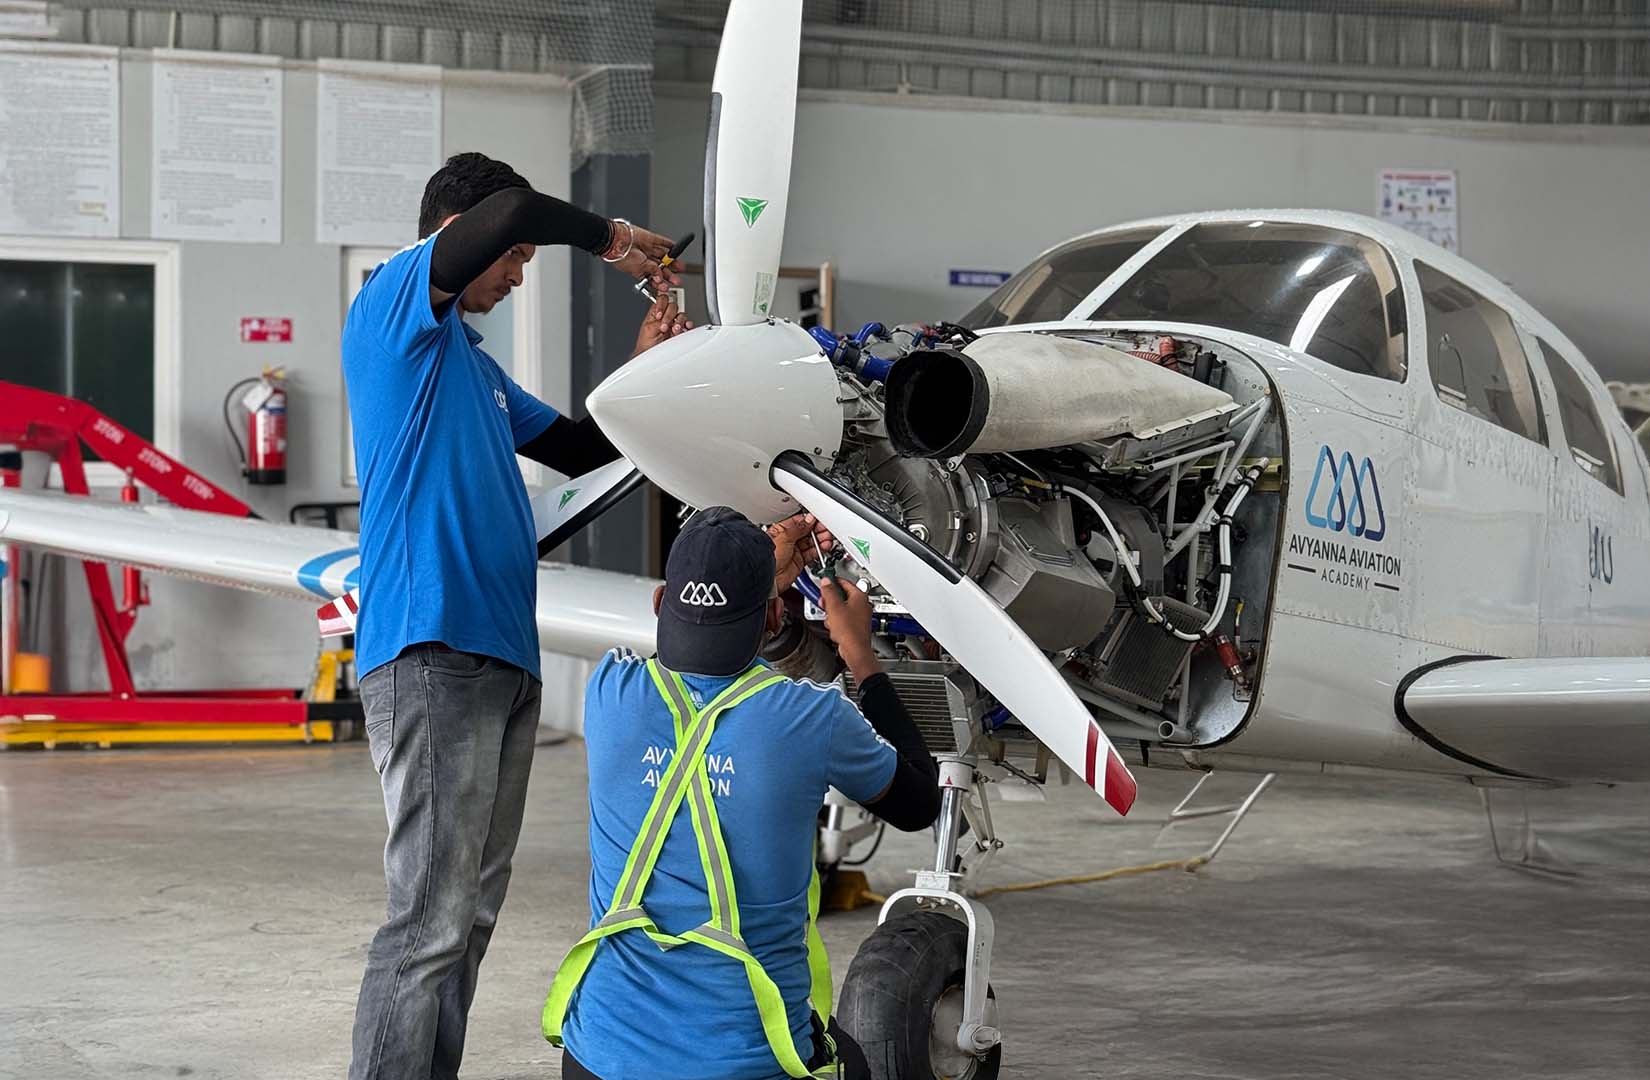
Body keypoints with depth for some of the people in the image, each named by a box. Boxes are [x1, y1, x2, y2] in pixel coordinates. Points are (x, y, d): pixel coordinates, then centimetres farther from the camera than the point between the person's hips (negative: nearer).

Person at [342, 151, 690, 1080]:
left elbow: (577, 450, 30)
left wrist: (645, 366, 17)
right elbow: (515, 209, -17)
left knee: (472, 915, 10)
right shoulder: (393, 306, -3)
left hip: (503, 655, 10)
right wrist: (609, 239, 0)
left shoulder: (471, 360, 25)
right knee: (431, 918, -12)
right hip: (432, 650, -10)